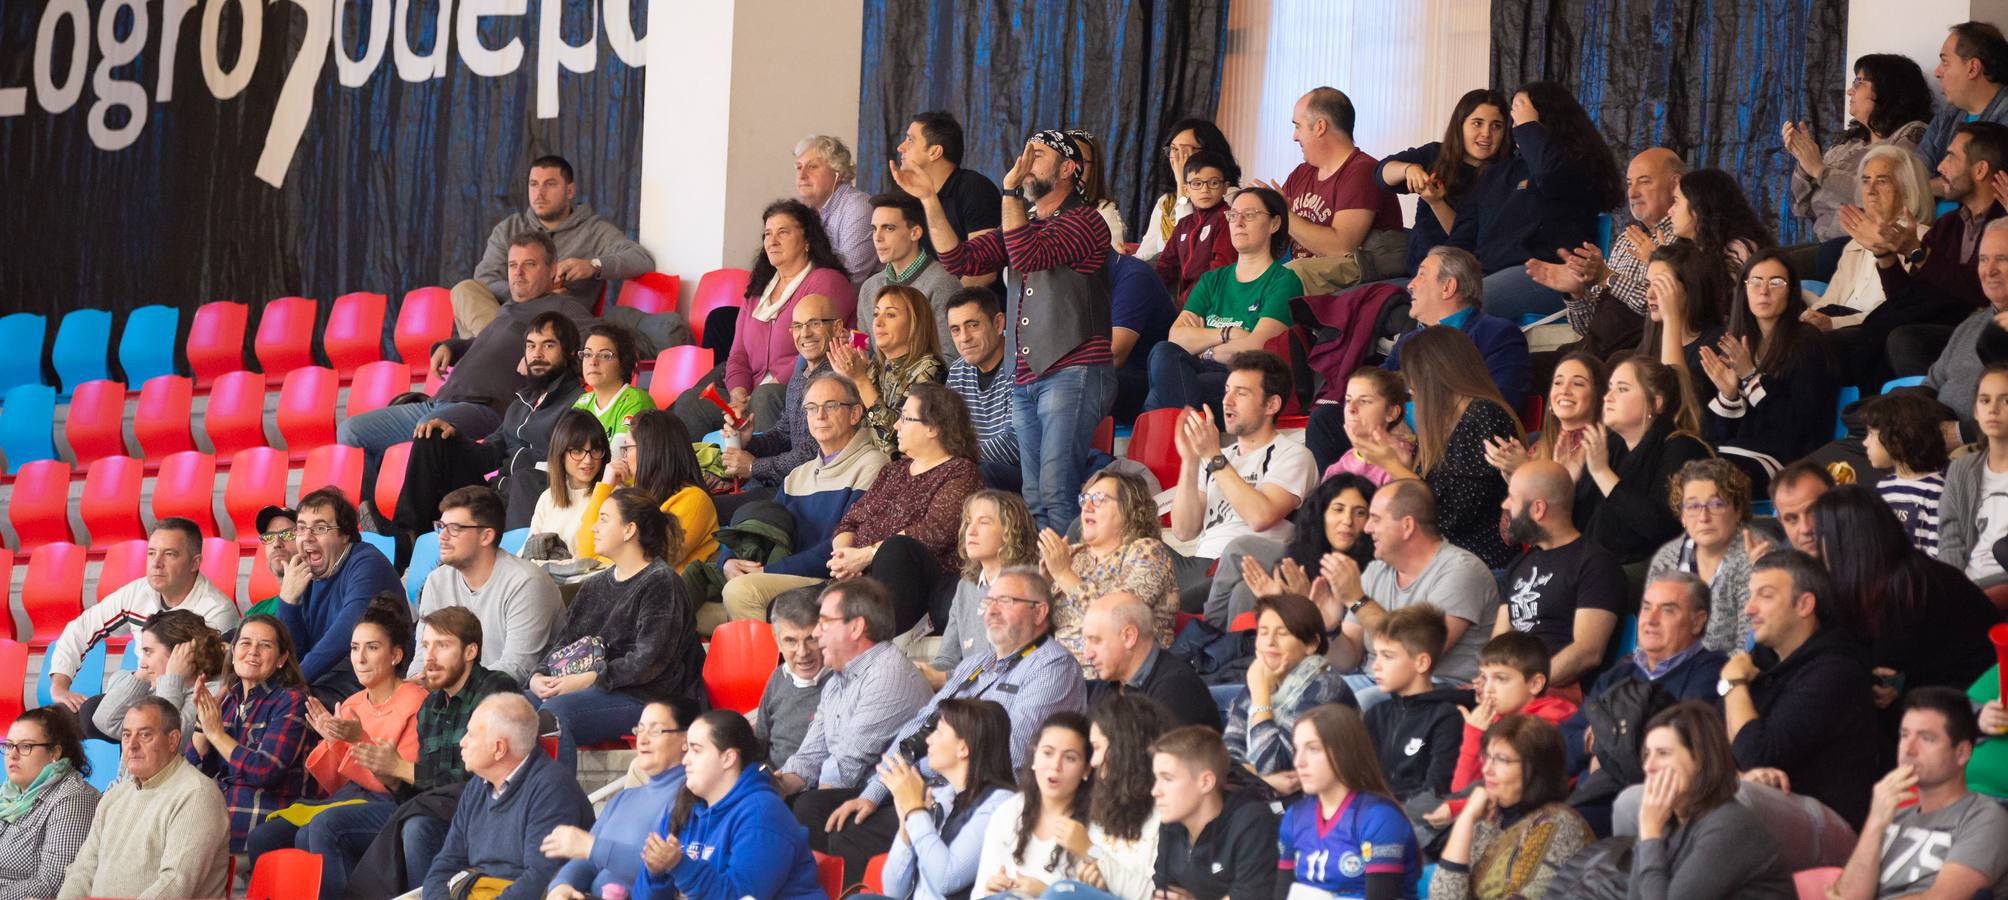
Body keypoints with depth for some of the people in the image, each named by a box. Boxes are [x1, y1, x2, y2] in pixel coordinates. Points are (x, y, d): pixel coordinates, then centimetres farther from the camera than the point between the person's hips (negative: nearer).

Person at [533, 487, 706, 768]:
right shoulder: (596, 586, 24)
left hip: (641, 696, -8)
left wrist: (588, 679, -19)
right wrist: (538, 675, -5)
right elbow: (561, 640, 16)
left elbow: (649, 660, -15)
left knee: (556, 710, -34)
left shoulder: (660, 582, -3)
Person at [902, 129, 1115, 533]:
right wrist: (930, 200, 6)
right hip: (1026, 379, 8)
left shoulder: (1085, 221, -2)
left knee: (1056, 493, -18)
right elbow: (962, 259, 13)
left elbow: (1027, 256, -17)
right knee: (1033, 499, 3)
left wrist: (1010, 192, -16)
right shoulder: (1023, 222, 24)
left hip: (1072, 374, -8)